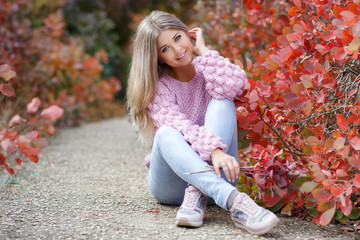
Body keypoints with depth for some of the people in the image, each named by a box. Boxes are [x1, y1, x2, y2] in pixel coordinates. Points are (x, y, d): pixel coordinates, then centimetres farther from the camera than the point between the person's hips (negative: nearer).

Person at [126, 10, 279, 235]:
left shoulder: (208, 70, 3)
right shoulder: (158, 87, -3)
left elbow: (234, 86, -23)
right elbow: (178, 125, -23)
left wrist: (203, 50, -10)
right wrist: (213, 150, -40)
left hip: (214, 174, 1)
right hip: (172, 181, -1)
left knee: (222, 103, -20)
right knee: (166, 134, -33)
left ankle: (198, 194, -38)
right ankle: (235, 201, -54)